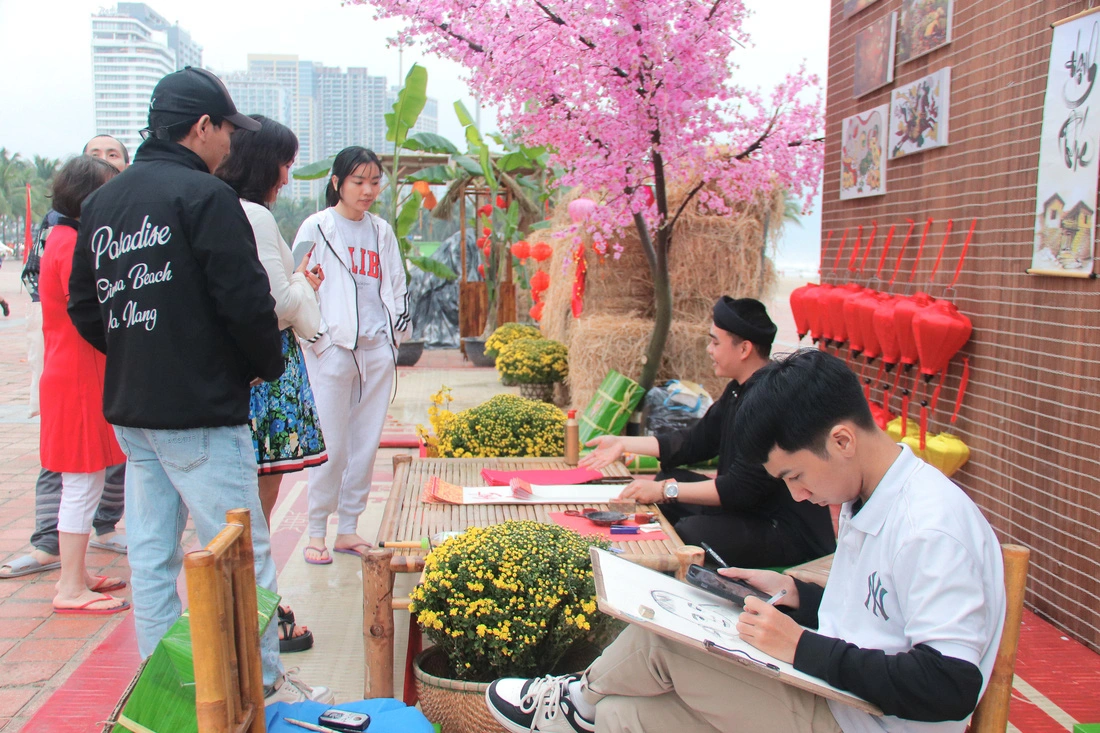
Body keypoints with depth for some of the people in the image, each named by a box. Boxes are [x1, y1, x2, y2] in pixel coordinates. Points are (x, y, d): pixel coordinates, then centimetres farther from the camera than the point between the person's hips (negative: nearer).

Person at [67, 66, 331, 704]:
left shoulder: (101, 203, 12)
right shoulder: (203, 196, -12)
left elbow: (84, 308, 15)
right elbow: (246, 301, -16)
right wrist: (268, 365, -1)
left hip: (129, 411, 8)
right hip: (200, 413, -8)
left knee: (152, 556, 14)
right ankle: (266, 685, 10)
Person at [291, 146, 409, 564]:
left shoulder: (381, 232, 15)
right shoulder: (316, 228, 0)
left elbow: (397, 289, 20)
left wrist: (395, 335, 12)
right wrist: (314, 335, -8)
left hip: (378, 350, 5)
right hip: (333, 349, -5)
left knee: (366, 443, 7)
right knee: (332, 445, -5)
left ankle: (348, 528, 18)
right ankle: (316, 532, 9)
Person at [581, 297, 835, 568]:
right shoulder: (740, 389, 7)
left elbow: (742, 489, -26)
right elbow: (697, 441, 15)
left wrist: (665, 490, -21)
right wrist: (623, 444, 11)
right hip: (749, 507, 10)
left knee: (688, 535, -29)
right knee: (665, 479, 14)